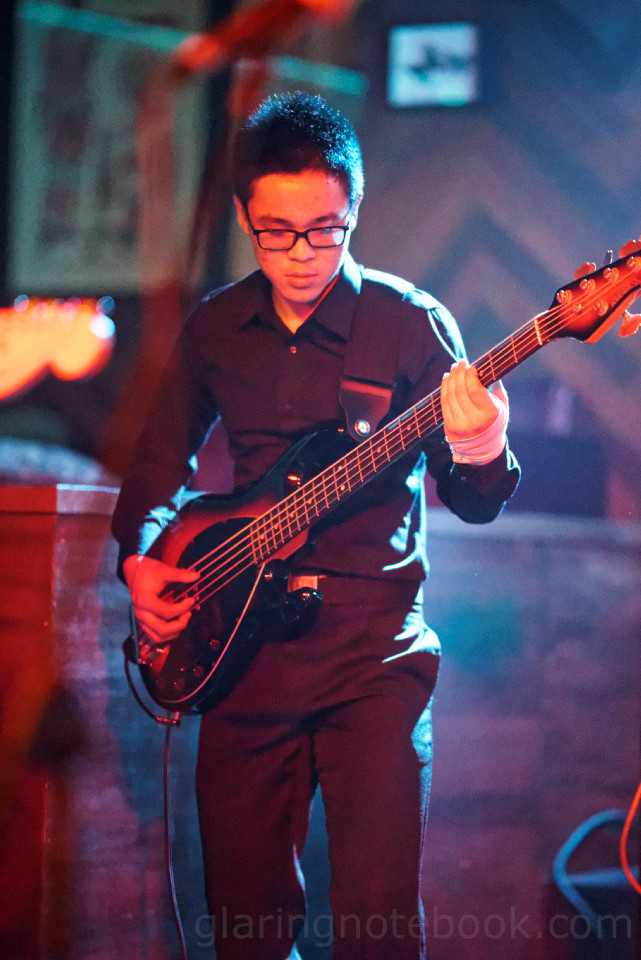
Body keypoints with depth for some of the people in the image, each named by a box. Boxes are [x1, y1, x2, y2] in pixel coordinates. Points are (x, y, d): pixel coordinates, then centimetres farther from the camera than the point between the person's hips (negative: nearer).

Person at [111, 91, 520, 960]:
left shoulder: (411, 324, -5)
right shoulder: (214, 329, 7)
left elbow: (474, 504, -6)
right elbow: (162, 463, 22)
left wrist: (480, 457, -29)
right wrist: (141, 559, 4)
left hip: (373, 650, -3)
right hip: (244, 647, 4)